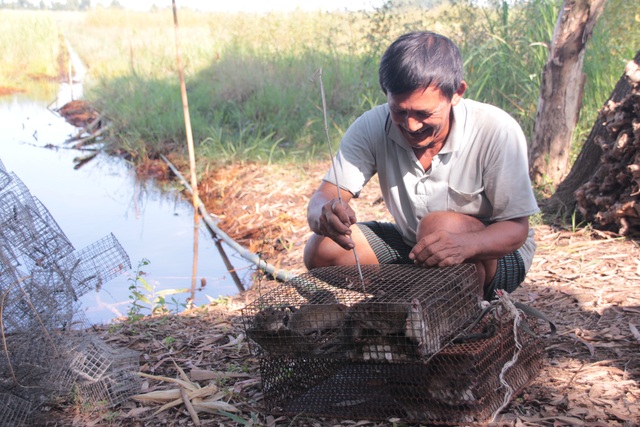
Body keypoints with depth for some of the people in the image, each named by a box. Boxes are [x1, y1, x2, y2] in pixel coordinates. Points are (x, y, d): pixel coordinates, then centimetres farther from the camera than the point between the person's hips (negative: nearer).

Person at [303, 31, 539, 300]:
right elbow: (323, 198, -19)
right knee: (322, 249, -17)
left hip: (492, 253, -3)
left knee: (440, 225, -36)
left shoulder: (496, 131, -24)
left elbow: (516, 228, -22)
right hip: (411, 246, 4)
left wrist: (466, 244, -46)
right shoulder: (371, 127, -15)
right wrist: (324, 216, -46)